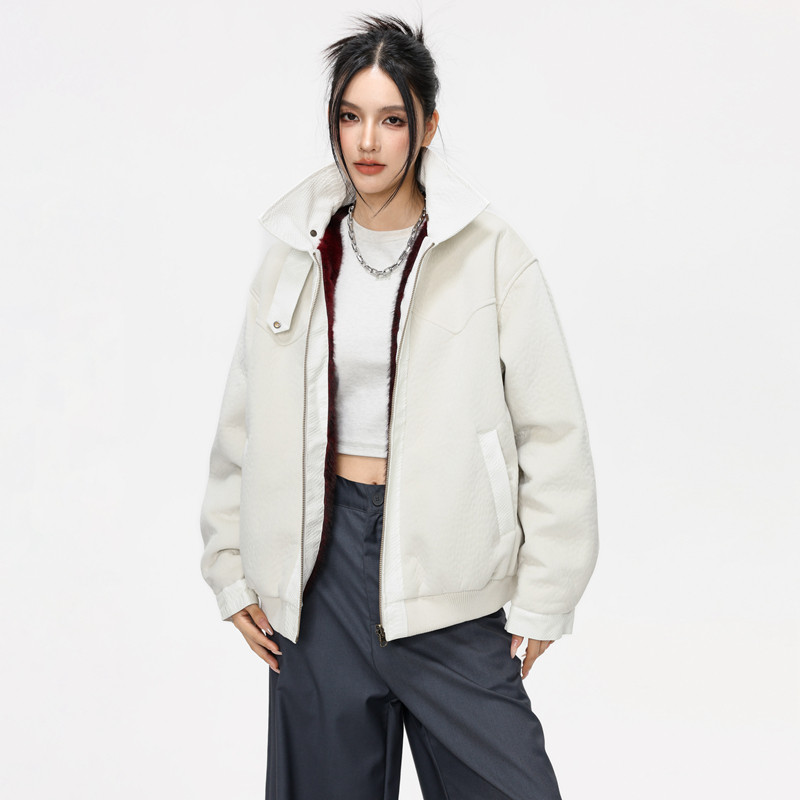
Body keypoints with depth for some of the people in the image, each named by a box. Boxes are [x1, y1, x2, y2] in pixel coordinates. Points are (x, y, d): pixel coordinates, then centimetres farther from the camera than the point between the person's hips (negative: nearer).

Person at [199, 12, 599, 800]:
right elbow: (242, 426, 12)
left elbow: (553, 432, -4)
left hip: (446, 566, -2)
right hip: (323, 557, 3)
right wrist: (231, 569, 9)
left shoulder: (491, 255, -5)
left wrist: (542, 596, -5)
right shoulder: (297, 254, 5)